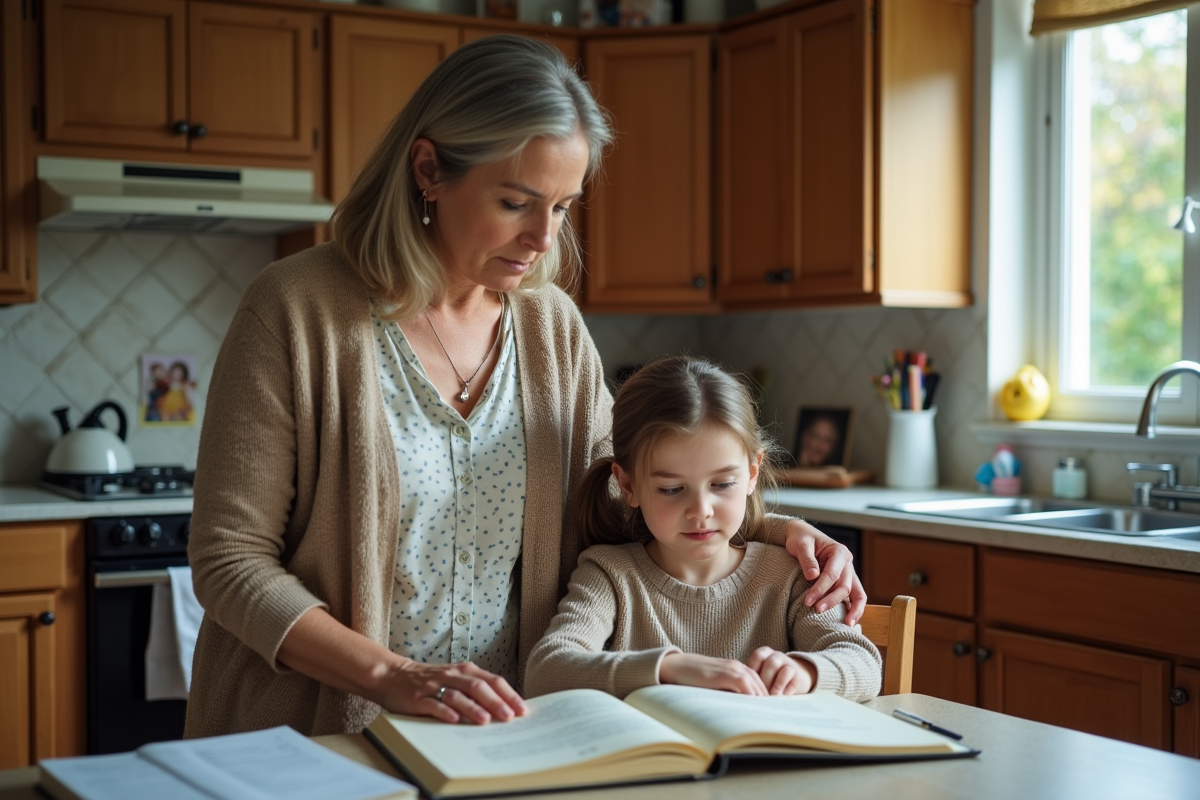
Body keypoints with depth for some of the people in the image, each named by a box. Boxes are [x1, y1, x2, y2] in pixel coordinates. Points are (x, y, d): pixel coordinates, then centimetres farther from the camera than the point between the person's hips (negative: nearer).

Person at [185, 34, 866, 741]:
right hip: (320, 736, -3)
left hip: (502, 733, 4)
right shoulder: (296, 310, -10)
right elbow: (232, 561, -10)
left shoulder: (552, 323, 5)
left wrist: (774, 530, -2)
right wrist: (391, 675, -22)